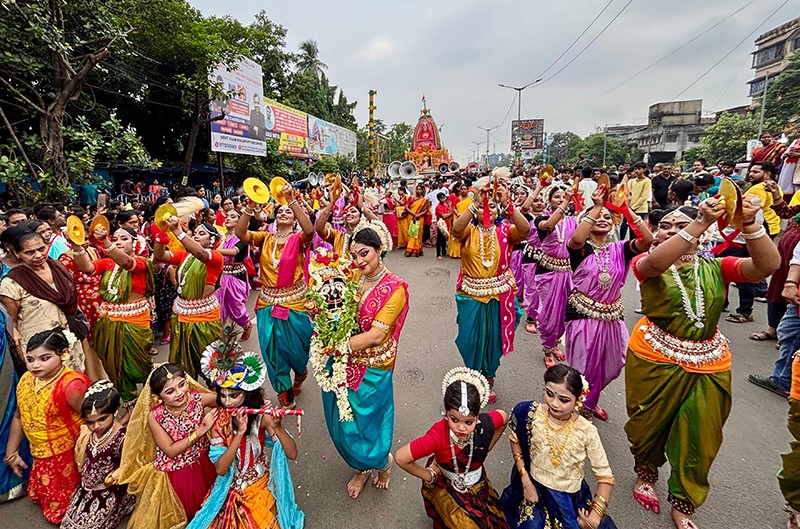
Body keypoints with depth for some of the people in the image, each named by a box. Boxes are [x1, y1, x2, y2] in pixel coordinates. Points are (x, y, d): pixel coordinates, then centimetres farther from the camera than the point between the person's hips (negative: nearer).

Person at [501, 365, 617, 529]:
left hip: (570, 497, 1)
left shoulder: (587, 431, -19)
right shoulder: (532, 414, -19)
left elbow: (605, 475, -8)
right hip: (534, 488, -1)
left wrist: (595, 514, -17)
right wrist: (525, 480, -6)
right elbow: (515, 440, -2)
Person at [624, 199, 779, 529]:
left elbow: (769, 266, -13)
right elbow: (656, 262, -30)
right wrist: (701, 223, -34)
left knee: (699, 439, 11)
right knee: (650, 425, 15)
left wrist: (749, 223, -26)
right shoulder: (646, 264, -6)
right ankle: (645, 473, 45)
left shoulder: (715, 267, 1)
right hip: (655, 360, -2)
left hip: (708, 365, 3)